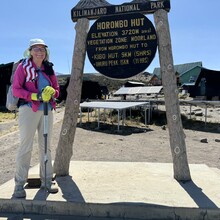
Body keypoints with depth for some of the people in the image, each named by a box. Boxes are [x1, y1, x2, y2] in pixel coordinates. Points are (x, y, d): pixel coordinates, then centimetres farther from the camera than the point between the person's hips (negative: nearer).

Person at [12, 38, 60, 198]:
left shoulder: (49, 69, 12)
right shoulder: (24, 67, 0)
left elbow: (57, 89, 14)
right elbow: (16, 89, -7)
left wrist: (52, 92, -10)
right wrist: (35, 96, -19)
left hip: (47, 110, 5)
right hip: (29, 109, -5)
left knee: (46, 146, 10)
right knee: (26, 146, -4)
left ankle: (47, 180, 20)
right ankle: (19, 184, 6)